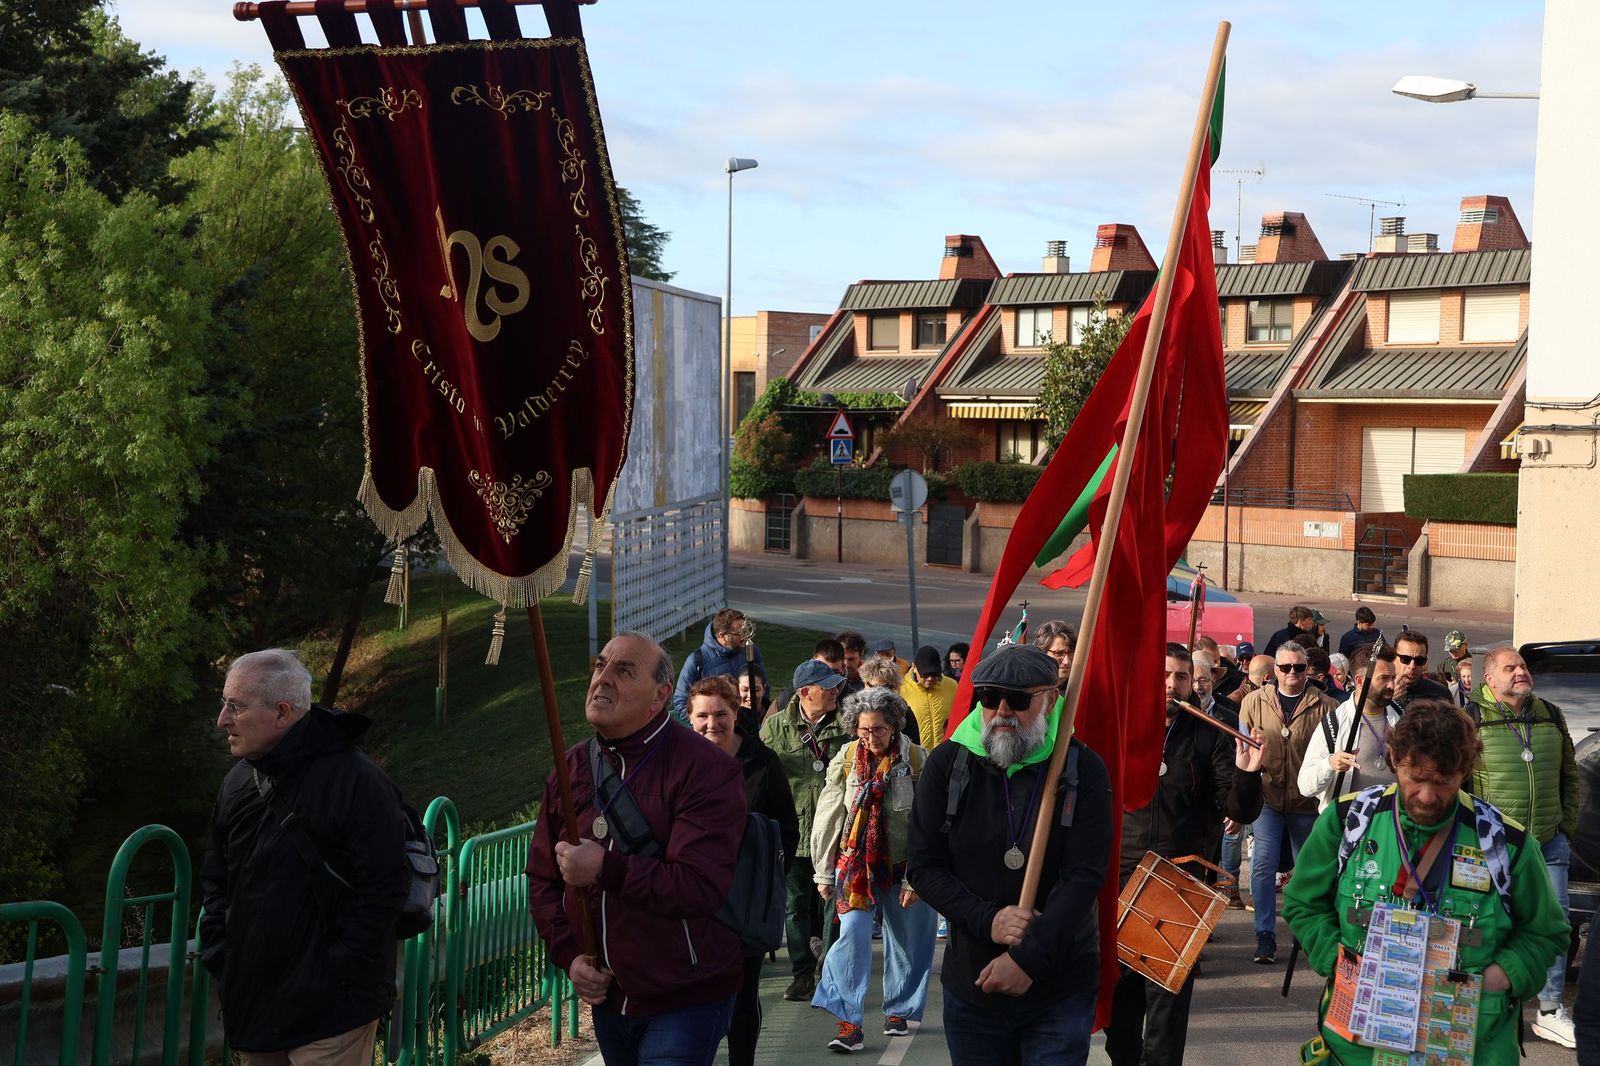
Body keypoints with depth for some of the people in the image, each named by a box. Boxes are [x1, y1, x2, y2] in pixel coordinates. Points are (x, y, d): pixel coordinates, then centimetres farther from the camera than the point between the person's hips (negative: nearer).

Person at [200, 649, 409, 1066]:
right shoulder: (237, 783, 10)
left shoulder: (356, 781, -14)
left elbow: (383, 890, -16)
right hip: (251, 1004, 7)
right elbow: (216, 880, 20)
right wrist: (218, 954, 8)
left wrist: (333, 978, -16)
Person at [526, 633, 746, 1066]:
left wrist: (605, 868, -29)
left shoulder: (705, 769, -17)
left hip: (685, 1001, -6)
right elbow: (543, 877, 9)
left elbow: (702, 887, -26)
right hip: (606, 995, 7)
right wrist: (569, 955, -5)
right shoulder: (572, 766, 5)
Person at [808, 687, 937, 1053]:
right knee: (853, 934, -14)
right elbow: (827, 819, 1)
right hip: (855, 862, 0)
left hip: (902, 866, 0)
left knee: (907, 942, 9)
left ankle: (898, 1011, 30)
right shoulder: (846, 759, -4)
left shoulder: (917, 761, -10)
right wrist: (824, 873, 1)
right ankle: (850, 1023, -13)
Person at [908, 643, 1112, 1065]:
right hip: (970, 983, 2)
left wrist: (1028, 958, -21)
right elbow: (924, 866, -3)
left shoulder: (1083, 770, -8)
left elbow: (1084, 876, -14)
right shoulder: (947, 764, -3)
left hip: (1060, 992, -2)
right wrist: (987, 920, -17)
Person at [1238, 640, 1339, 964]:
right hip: (1268, 796, 0)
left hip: (1307, 800, 0)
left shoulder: (1324, 706, -2)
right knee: (1263, 864, -9)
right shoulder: (1254, 701, 3)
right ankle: (1265, 934, -4)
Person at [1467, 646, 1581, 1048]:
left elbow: (1570, 775, 18)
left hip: (1549, 844, 4)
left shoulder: (1552, 717, 9)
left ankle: (1550, 1011, 17)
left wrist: (1568, 822, 11)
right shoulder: (1472, 720, -7)